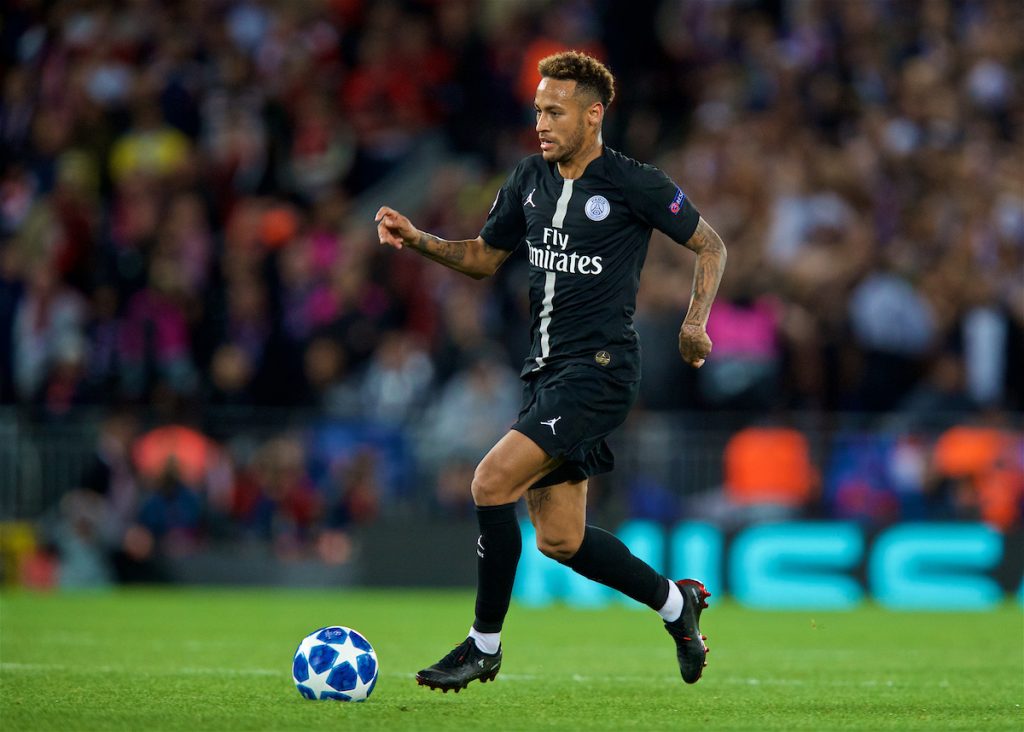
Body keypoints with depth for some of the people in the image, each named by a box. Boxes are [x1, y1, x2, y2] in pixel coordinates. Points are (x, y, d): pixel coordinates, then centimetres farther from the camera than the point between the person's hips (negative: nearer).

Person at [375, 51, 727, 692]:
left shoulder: (634, 184, -10)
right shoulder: (532, 178, 9)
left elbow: (712, 247, 1)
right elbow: (485, 256, 20)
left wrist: (694, 322, -9)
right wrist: (417, 241, 4)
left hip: (601, 369, -8)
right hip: (548, 368, 8)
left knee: (493, 481, -19)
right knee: (559, 541, 8)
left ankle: (485, 645, -6)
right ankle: (675, 602, 29)